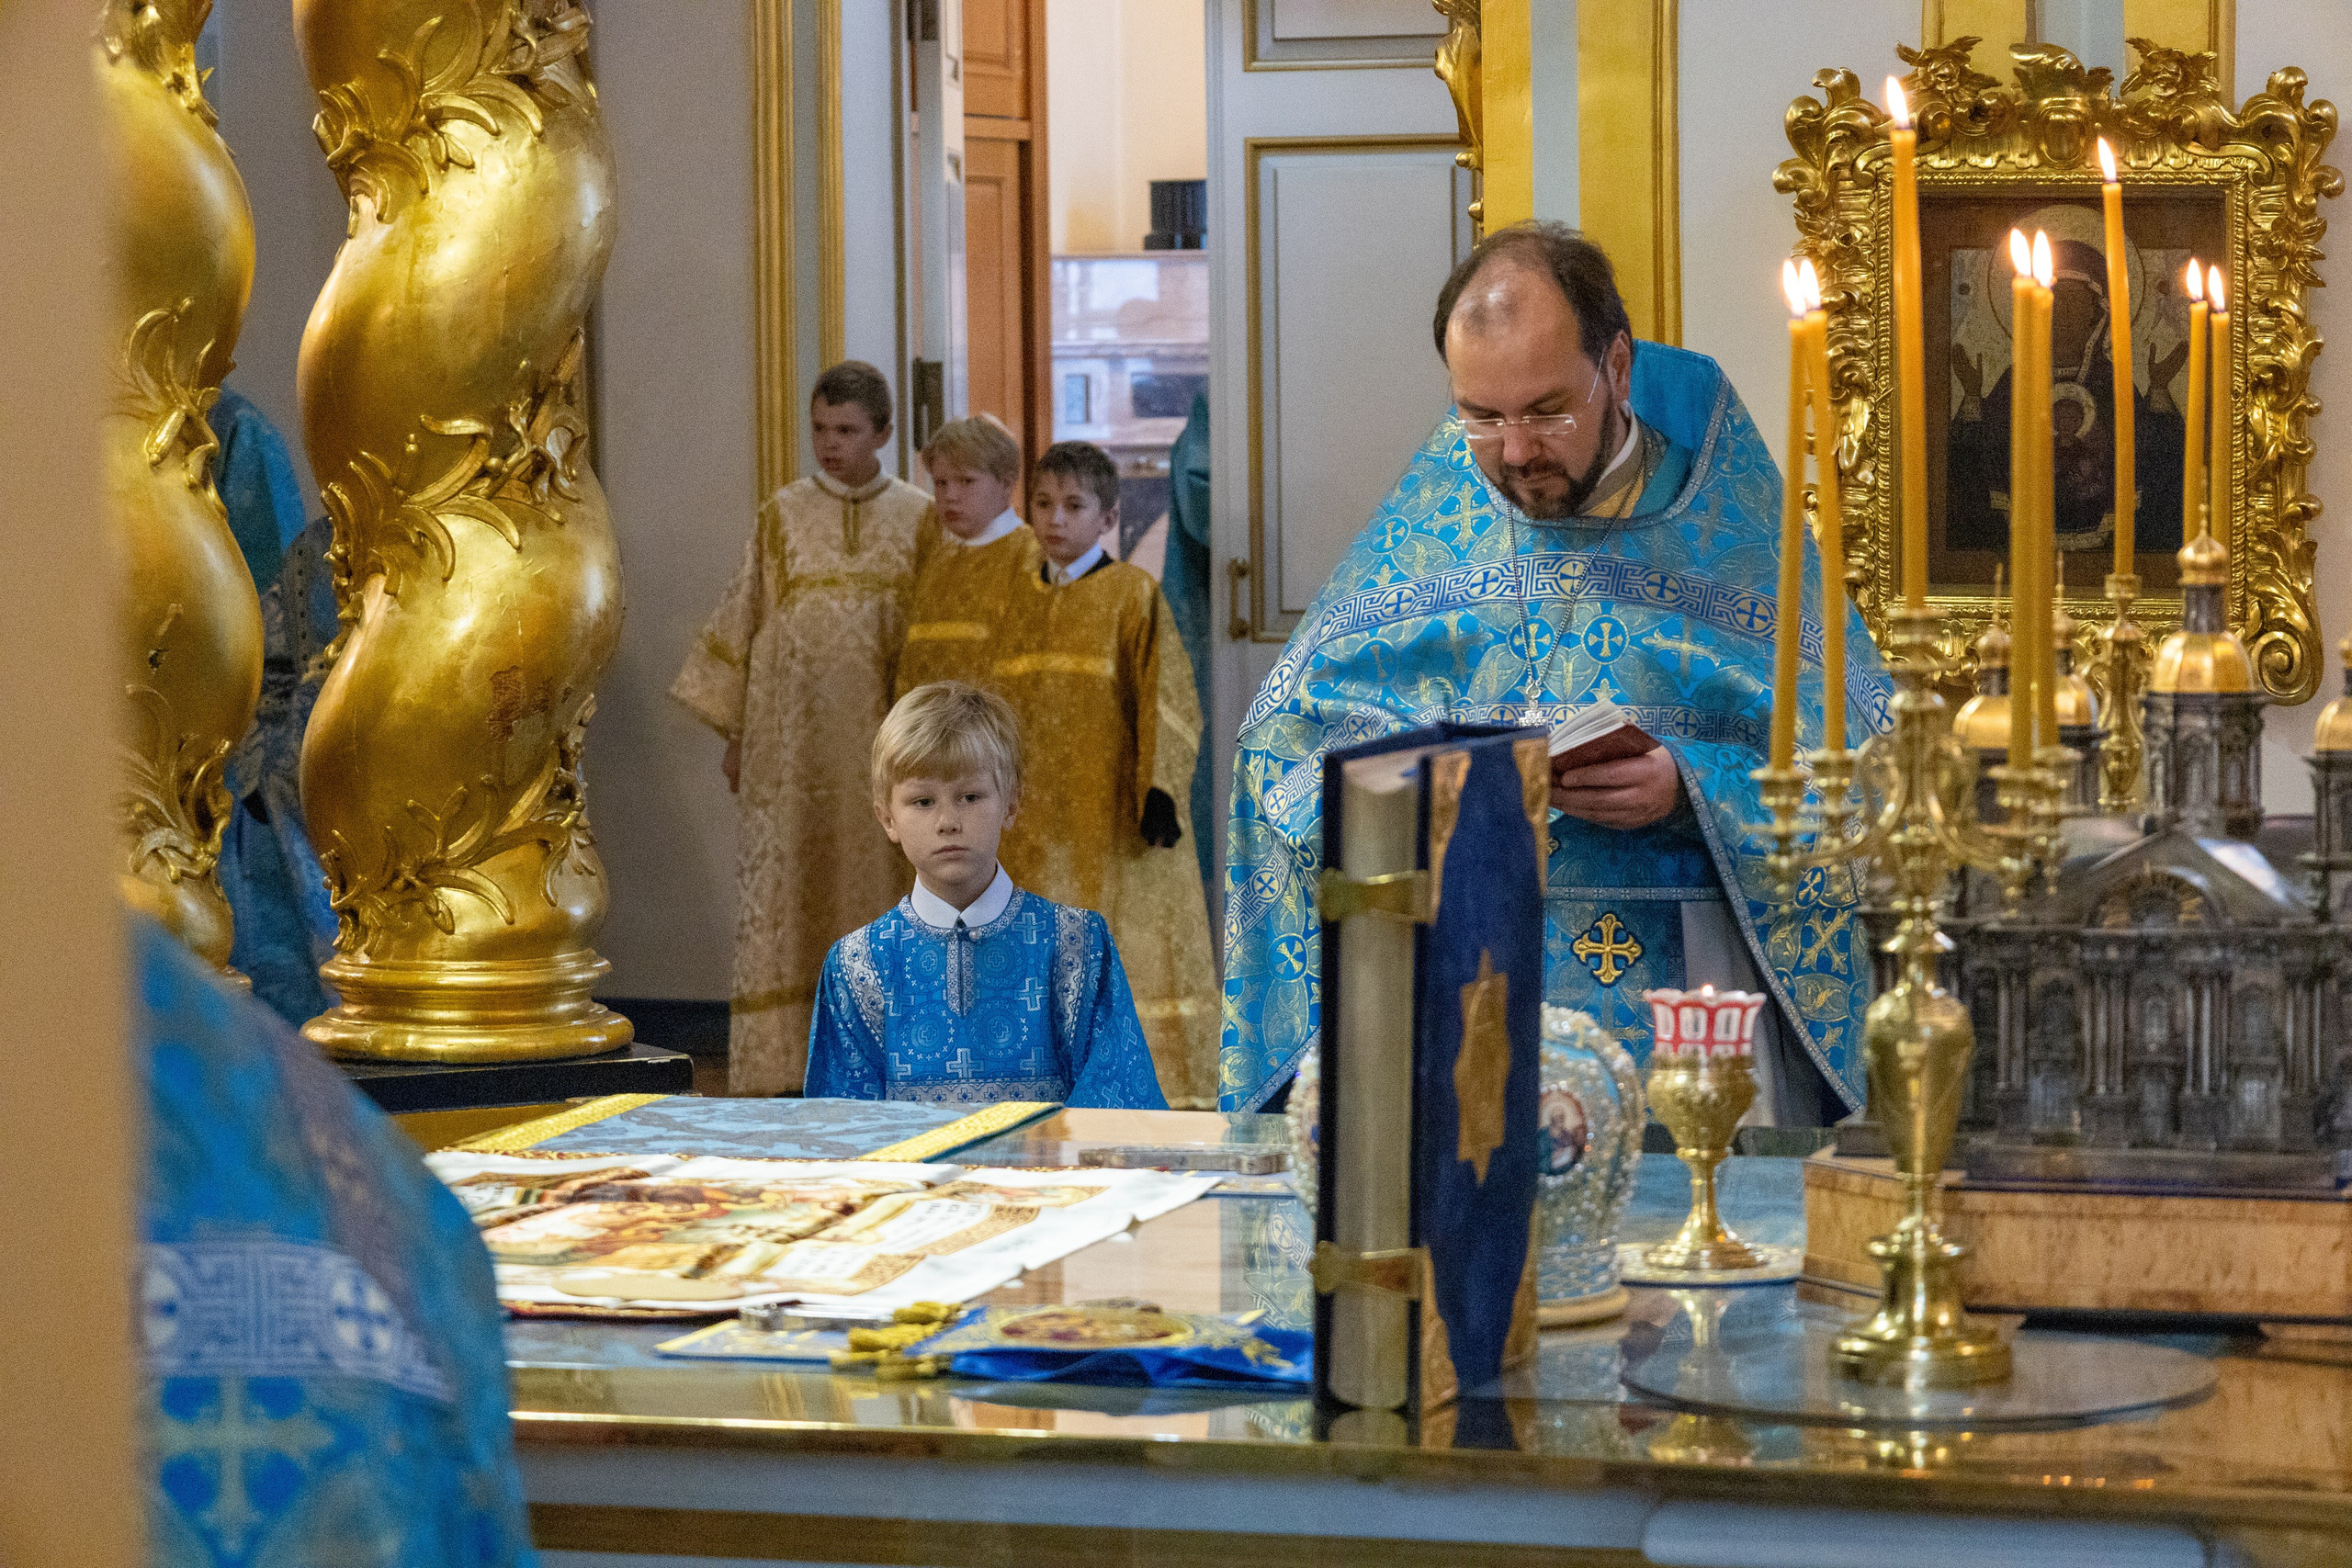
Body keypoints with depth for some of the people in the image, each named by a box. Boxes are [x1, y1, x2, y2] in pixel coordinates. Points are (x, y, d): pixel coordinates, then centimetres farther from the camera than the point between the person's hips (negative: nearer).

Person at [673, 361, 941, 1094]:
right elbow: (744, 620, 7)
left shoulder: (917, 518, 4)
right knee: (786, 896, -2)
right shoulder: (783, 515, 5)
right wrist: (733, 730, 4)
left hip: (880, 736, 0)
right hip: (793, 738, 0)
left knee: (878, 892, 1)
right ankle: (781, 1063, 0)